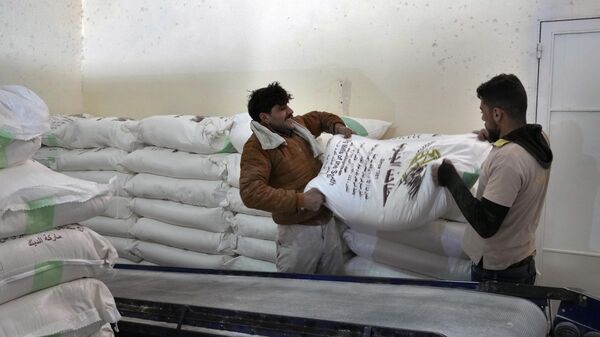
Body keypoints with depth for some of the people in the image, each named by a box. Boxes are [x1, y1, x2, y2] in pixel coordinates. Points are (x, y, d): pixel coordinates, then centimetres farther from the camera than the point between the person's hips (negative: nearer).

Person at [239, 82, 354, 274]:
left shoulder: (297, 125, 9)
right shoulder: (257, 146, -15)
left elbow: (320, 117, 31)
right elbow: (251, 192, -27)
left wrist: (337, 126, 8)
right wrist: (301, 200, -27)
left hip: (327, 221, 7)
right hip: (298, 230, -7)